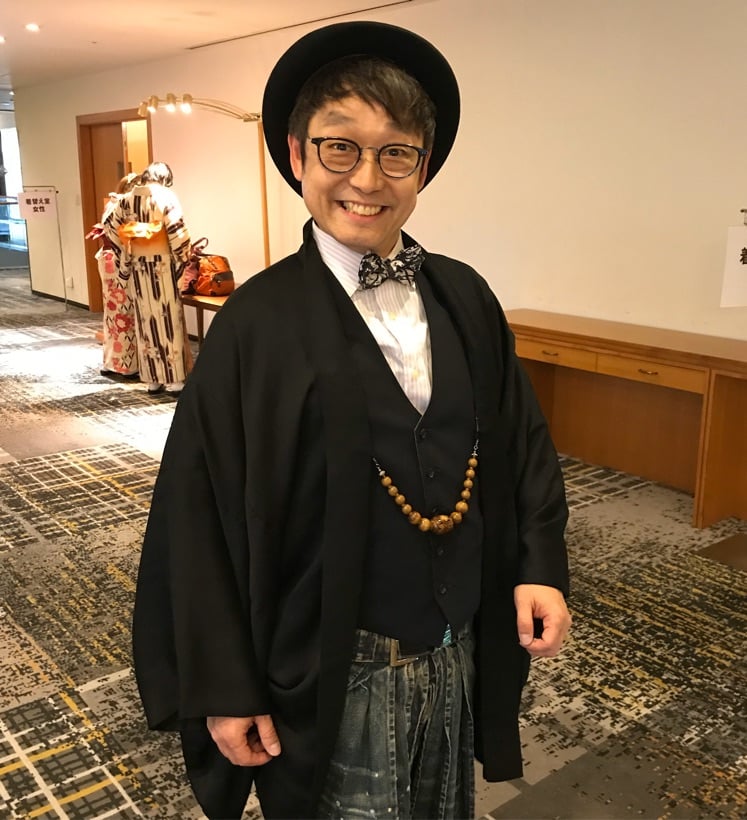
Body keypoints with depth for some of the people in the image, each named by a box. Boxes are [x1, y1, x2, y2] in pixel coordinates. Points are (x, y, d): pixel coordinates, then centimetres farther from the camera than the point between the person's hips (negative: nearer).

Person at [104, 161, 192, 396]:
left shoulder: (127, 199, 8)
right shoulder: (165, 196, -6)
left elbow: (111, 227, 5)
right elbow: (176, 230, -14)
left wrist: (124, 259, 8)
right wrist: (184, 258, -5)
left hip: (137, 266, 4)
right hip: (161, 264, -4)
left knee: (146, 319, 9)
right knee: (168, 317, 0)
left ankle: (153, 379, 12)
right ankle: (174, 379, 1)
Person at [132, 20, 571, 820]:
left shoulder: (466, 298, -2)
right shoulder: (259, 321, -15)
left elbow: (522, 441, 6)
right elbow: (201, 518, -13)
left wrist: (539, 565, -6)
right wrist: (224, 689, -10)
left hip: (462, 658, 5)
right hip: (334, 681, -4)